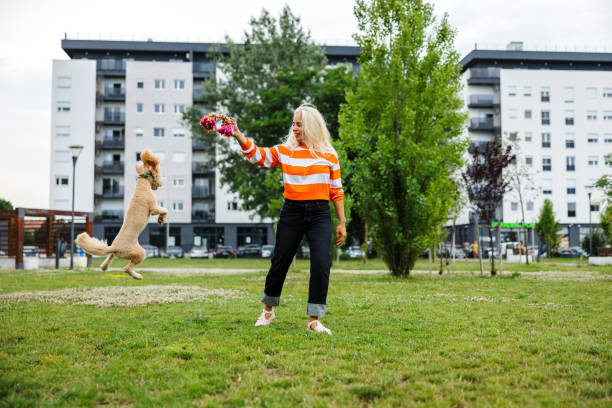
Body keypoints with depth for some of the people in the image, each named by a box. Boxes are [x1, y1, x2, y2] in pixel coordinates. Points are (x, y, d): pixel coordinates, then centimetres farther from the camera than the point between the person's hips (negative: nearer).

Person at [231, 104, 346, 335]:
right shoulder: (284, 151, 6)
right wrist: (238, 135, -22)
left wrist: (342, 223, 6)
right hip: (291, 213, 1)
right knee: (279, 262, 7)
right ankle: (268, 309, 31)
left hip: (320, 215, -1)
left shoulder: (329, 155, 5)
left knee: (321, 265, -13)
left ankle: (314, 320, -2)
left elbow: (336, 191, 8)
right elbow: (257, 155, -7)